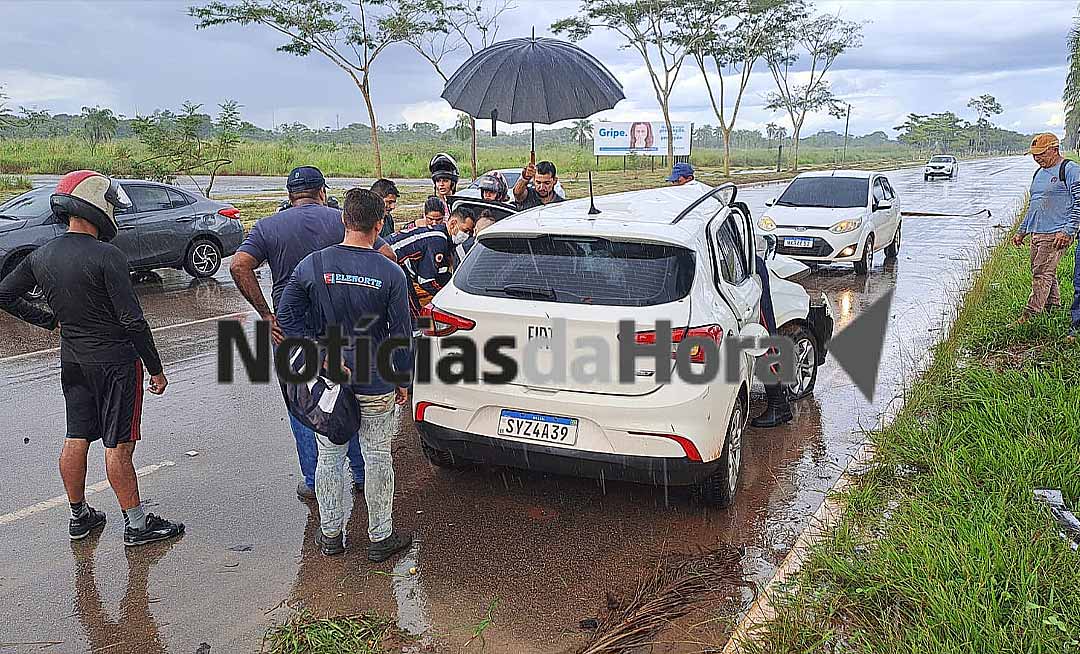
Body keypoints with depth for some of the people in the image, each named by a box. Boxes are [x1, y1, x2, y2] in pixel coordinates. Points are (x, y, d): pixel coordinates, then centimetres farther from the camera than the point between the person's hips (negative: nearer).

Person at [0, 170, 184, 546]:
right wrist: (156, 368, -12)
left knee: (76, 438, 16)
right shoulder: (106, 256, -20)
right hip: (115, 360, -7)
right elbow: (133, 320, -20)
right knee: (118, 444, 0)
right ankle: (137, 523, 11)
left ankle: (79, 516, 29)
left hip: (72, 360, 7)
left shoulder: (41, 257, 2)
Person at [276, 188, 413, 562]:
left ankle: (330, 534, 29)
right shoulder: (391, 274, -12)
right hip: (376, 386, -2)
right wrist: (403, 381, 5)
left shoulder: (312, 265, -7)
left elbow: (287, 318, -7)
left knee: (329, 458, 15)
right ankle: (381, 538, 24)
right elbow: (402, 334, -7)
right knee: (378, 459, 11)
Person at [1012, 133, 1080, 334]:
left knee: (1043, 274, -11)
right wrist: (1022, 231, 25)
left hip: (1056, 234, -9)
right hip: (1037, 234, 9)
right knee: (1046, 274, 12)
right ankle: (1053, 309, 22)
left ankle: (1029, 316, -12)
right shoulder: (1039, 174, 19)